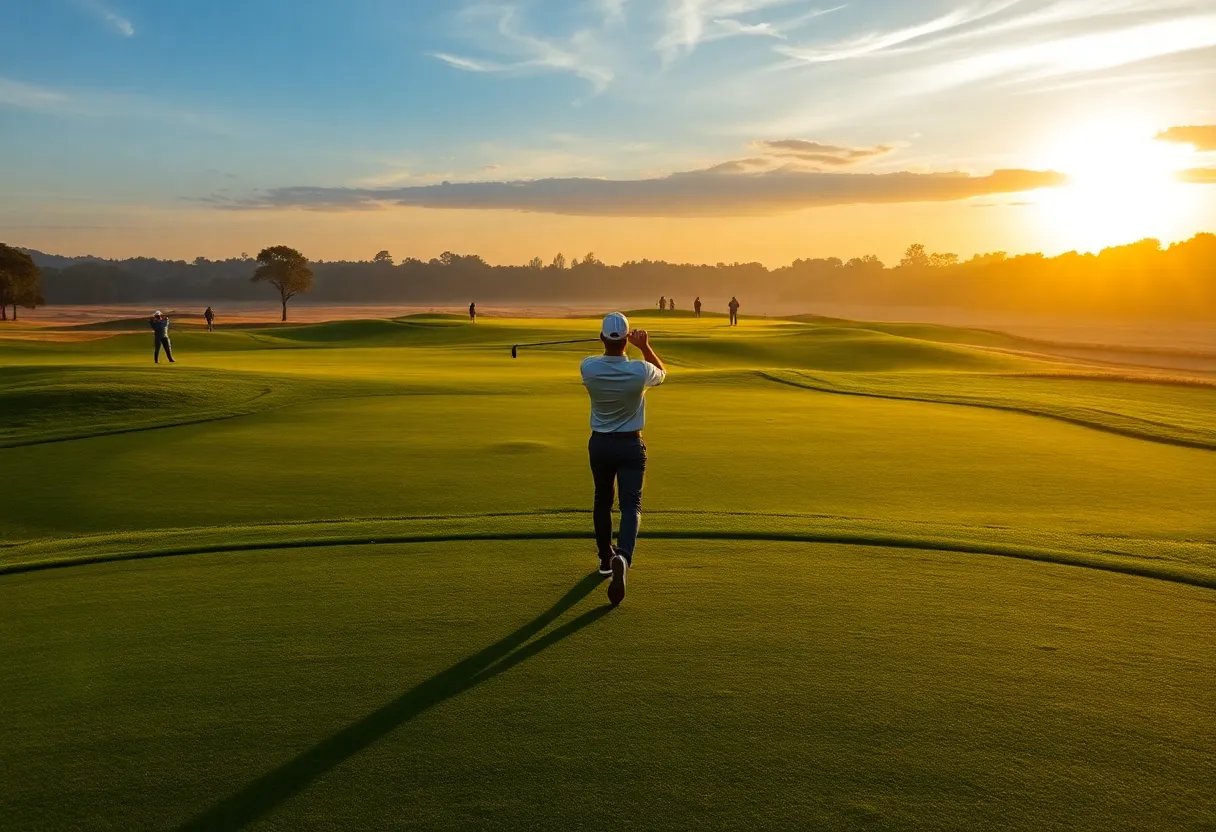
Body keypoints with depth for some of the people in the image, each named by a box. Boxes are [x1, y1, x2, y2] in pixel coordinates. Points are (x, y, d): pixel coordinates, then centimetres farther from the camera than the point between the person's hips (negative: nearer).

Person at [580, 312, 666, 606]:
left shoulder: (588, 368, -14)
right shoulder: (640, 371, -19)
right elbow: (663, 373, 7)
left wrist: (612, 340, 6)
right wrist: (645, 346, 6)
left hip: (599, 443, 2)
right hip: (631, 444, -2)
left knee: (602, 500, 20)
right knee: (631, 505, -3)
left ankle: (606, 558, 32)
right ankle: (623, 557, -28)